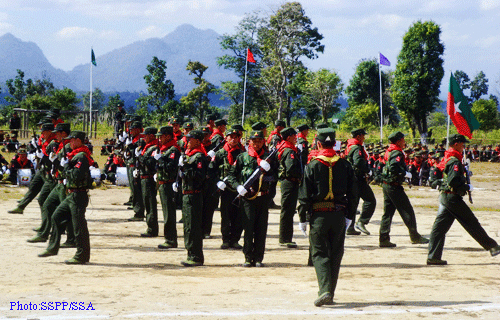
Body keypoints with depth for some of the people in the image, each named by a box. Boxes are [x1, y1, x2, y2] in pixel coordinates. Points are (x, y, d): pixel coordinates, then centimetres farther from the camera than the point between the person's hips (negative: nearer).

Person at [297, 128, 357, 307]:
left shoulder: (312, 165, -7)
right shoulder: (345, 165, 3)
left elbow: (304, 195, -7)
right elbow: (353, 193, 6)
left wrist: (303, 218, 0)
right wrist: (349, 216, 14)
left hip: (318, 214, -3)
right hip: (339, 215, 3)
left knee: (319, 254, 1)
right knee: (335, 255, 12)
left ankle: (325, 291, -16)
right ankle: (330, 294, 16)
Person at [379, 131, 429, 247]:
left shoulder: (389, 152, 13)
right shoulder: (397, 153, -15)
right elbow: (393, 168, -29)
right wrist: (405, 174, -16)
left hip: (386, 185, 9)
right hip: (394, 186, -9)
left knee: (388, 212, 9)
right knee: (407, 211, 1)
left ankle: (384, 239, 7)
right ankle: (414, 237, 8)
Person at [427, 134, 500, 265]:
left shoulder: (446, 159, 15)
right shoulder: (454, 161, -15)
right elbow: (453, 182, -25)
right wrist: (467, 187, -13)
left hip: (444, 196, 9)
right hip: (453, 197, -9)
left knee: (440, 225, 4)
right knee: (472, 223, 1)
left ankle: (433, 256, 0)